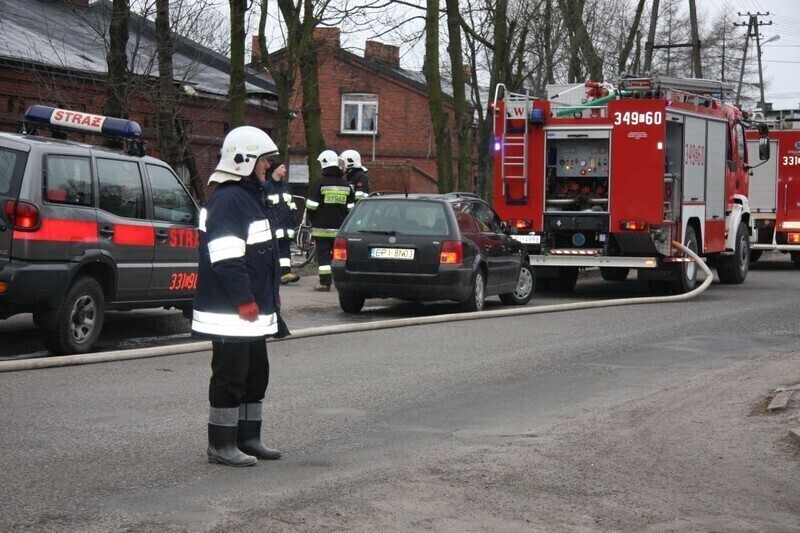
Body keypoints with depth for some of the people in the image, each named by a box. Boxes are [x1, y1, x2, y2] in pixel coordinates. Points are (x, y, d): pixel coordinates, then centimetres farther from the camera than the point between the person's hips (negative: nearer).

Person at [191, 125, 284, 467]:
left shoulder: (250, 196, 17)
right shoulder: (227, 200, -17)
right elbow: (227, 260, -24)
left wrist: (271, 295, 24)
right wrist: (246, 300, -24)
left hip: (253, 313, 11)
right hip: (232, 313, -11)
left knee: (256, 375, 16)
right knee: (230, 377, -4)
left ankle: (248, 438, 25)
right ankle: (221, 445, 4)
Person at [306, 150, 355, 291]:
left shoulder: (319, 183, -9)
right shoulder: (346, 184, 6)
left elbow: (312, 206, -7)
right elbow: (351, 207, 10)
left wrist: (312, 220, 10)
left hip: (322, 228, -4)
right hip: (341, 228, 4)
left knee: (323, 253, -1)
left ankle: (324, 282, -5)